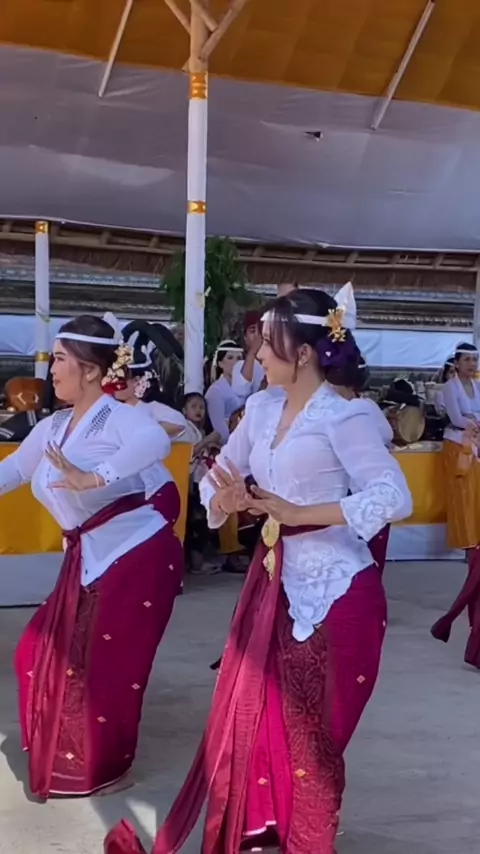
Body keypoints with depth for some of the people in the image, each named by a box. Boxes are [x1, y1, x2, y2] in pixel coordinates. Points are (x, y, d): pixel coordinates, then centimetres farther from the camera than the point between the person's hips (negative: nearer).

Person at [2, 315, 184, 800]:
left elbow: (156, 440, -37)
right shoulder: (53, 427, 10)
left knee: (105, 662, 1)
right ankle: (61, 757, 32)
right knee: (44, 651, 12)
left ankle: (104, 768, 22)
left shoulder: (116, 417, -15)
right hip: (88, 559, 8)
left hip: (137, 553, -8)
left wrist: (93, 478, -41)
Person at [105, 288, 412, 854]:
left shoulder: (342, 416, -15)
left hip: (335, 593, -7)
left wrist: (299, 513, -25)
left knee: (310, 736, 7)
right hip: (275, 582, 7)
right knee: (248, 722, 13)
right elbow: (218, 478, 13)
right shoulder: (262, 408, 6)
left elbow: (395, 497, -24)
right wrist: (228, 500, -10)